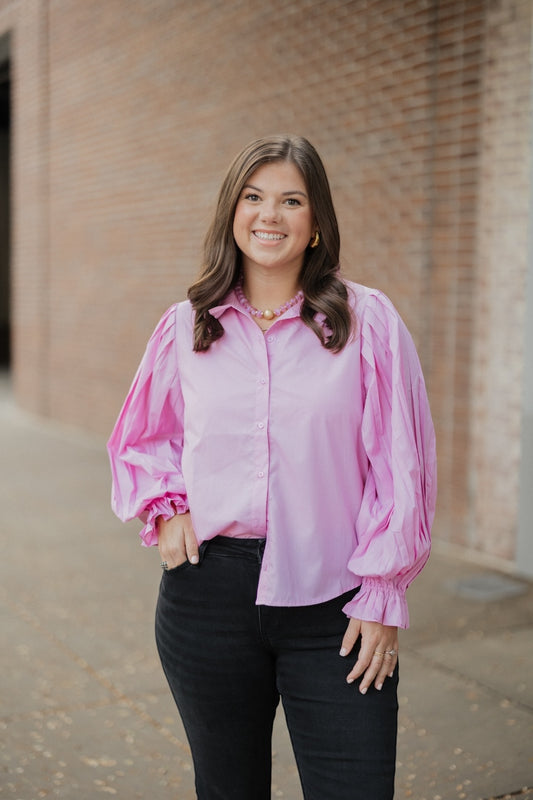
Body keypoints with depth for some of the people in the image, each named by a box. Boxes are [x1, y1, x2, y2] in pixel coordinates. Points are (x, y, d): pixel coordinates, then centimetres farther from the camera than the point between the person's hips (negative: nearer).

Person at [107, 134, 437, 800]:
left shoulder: (368, 320, -1)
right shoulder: (186, 326, 6)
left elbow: (400, 467, -2)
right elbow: (139, 441, 19)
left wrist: (383, 595, -5)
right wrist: (164, 507, 0)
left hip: (330, 597, -2)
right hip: (207, 589, 2)